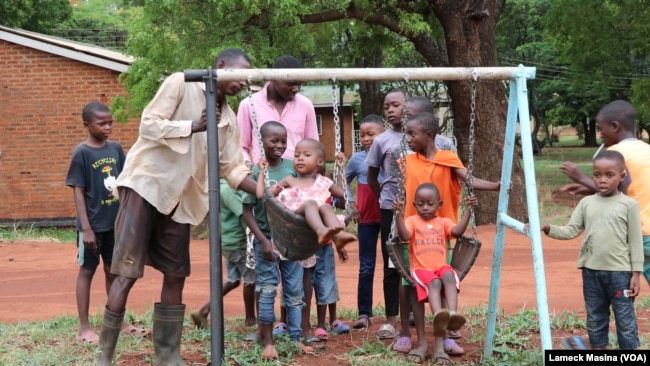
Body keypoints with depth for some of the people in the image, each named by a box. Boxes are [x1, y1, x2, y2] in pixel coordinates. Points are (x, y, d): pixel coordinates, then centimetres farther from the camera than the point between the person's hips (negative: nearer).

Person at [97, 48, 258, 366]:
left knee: (175, 277, 8)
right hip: (145, 183, -7)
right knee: (127, 273, -9)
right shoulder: (181, 84, -7)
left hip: (180, 197, 7)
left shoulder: (229, 120, 10)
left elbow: (233, 168, 7)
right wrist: (193, 126, -20)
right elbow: (148, 125, -13)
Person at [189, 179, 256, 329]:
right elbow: (243, 216, -22)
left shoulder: (221, 187, 10)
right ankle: (250, 318, 21)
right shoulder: (228, 189, -20)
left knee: (233, 280, 16)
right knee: (250, 280, 7)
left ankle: (203, 310, 9)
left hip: (228, 242, 9)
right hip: (238, 243, -9)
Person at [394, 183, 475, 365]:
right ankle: (438, 315, -57)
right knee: (434, 282, -36)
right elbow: (405, 236, -10)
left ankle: (452, 313, -49)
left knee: (449, 276, -34)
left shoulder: (443, 222, 18)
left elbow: (458, 231, -2)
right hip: (420, 268, -3)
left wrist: (468, 209, -7)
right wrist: (399, 215, -20)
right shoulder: (412, 221, 11)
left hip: (441, 267, 3)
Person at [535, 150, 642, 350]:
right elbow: (571, 231, 2)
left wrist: (636, 273, -6)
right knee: (595, 320, 13)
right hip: (592, 271, 4)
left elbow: (636, 241, -3)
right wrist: (548, 228, -15)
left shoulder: (629, 205, -4)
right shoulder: (586, 203, 5)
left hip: (619, 272, -4)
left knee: (625, 321, 2)